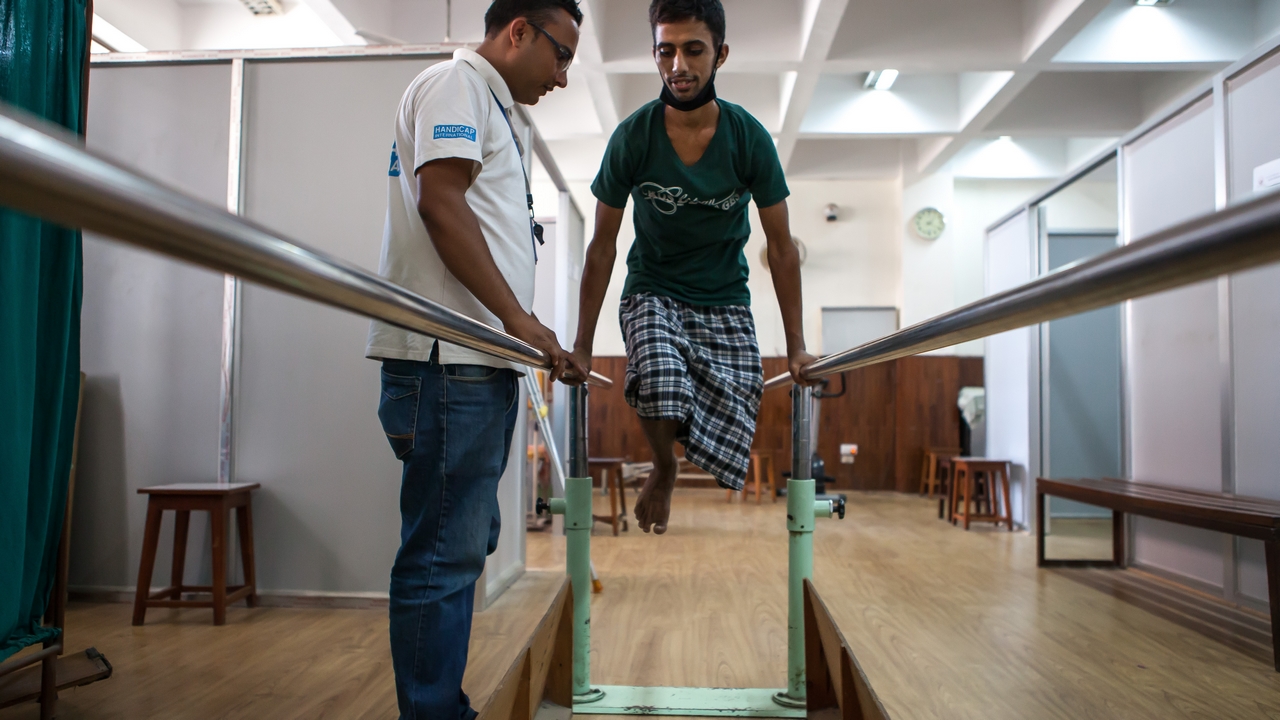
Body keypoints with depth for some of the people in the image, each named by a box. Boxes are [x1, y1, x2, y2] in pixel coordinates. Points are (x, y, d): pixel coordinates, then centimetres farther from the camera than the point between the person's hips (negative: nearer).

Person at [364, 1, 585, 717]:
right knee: (444, 555, -6)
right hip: (451, 361, -11)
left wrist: (528, 337, 24)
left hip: (482, 363, 11)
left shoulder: (491, 107, 27)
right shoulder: (456, 82, -2)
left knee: (466, 545, 15)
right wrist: (518, 317, -20)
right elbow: (439, 201, -16)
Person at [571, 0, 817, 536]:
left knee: (730, 433, -15)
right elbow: (603, 246, -3)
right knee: (660, 381, -33)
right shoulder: (632, 138, -10)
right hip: (652, 292, -1)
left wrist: (796, 346, -3)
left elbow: (781, 248, -2)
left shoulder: (750, 138, -9)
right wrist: (582, 345, -4)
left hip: (725, 302, 1)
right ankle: (662, 471, 1)